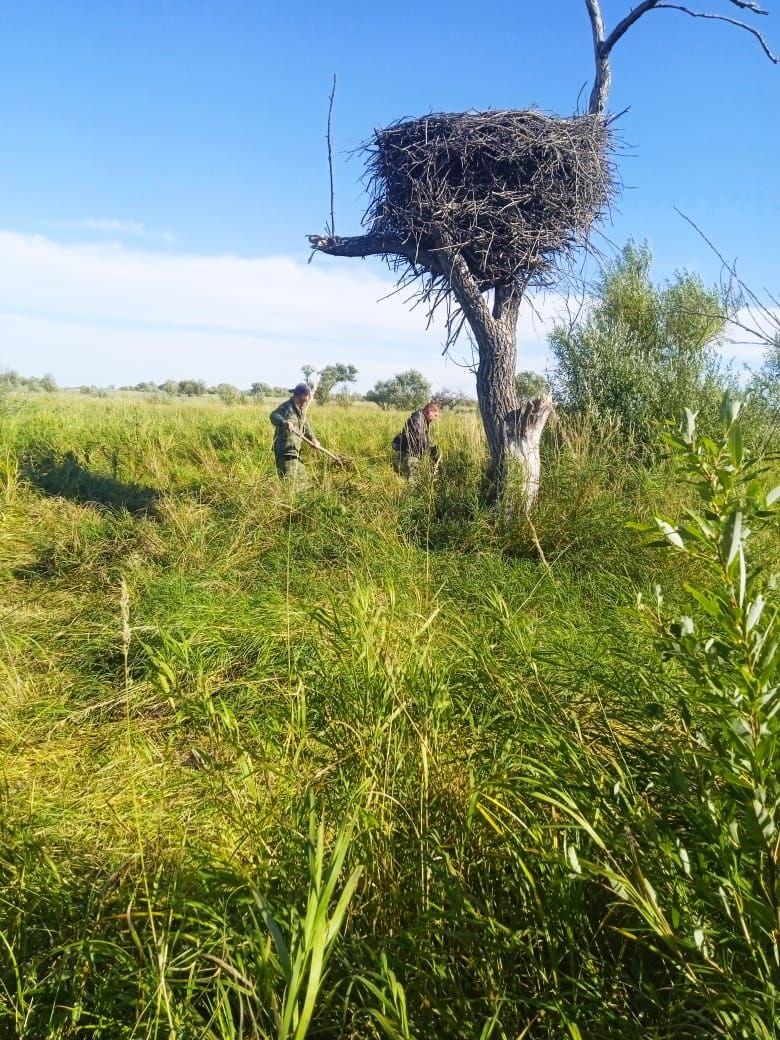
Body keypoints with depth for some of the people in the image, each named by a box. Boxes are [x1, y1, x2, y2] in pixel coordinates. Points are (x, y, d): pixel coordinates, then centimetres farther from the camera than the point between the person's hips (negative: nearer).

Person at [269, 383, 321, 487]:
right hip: (285, 452, -10)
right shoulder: (287, 407, -14)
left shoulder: (301, 410, 14)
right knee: (288, 483, -14)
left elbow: (305, 425, 31)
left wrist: (313, 439, 38)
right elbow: (274, 416, -35)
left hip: (295, 452, 10)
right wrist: (284, 422, -55)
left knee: (301, 481, 18)